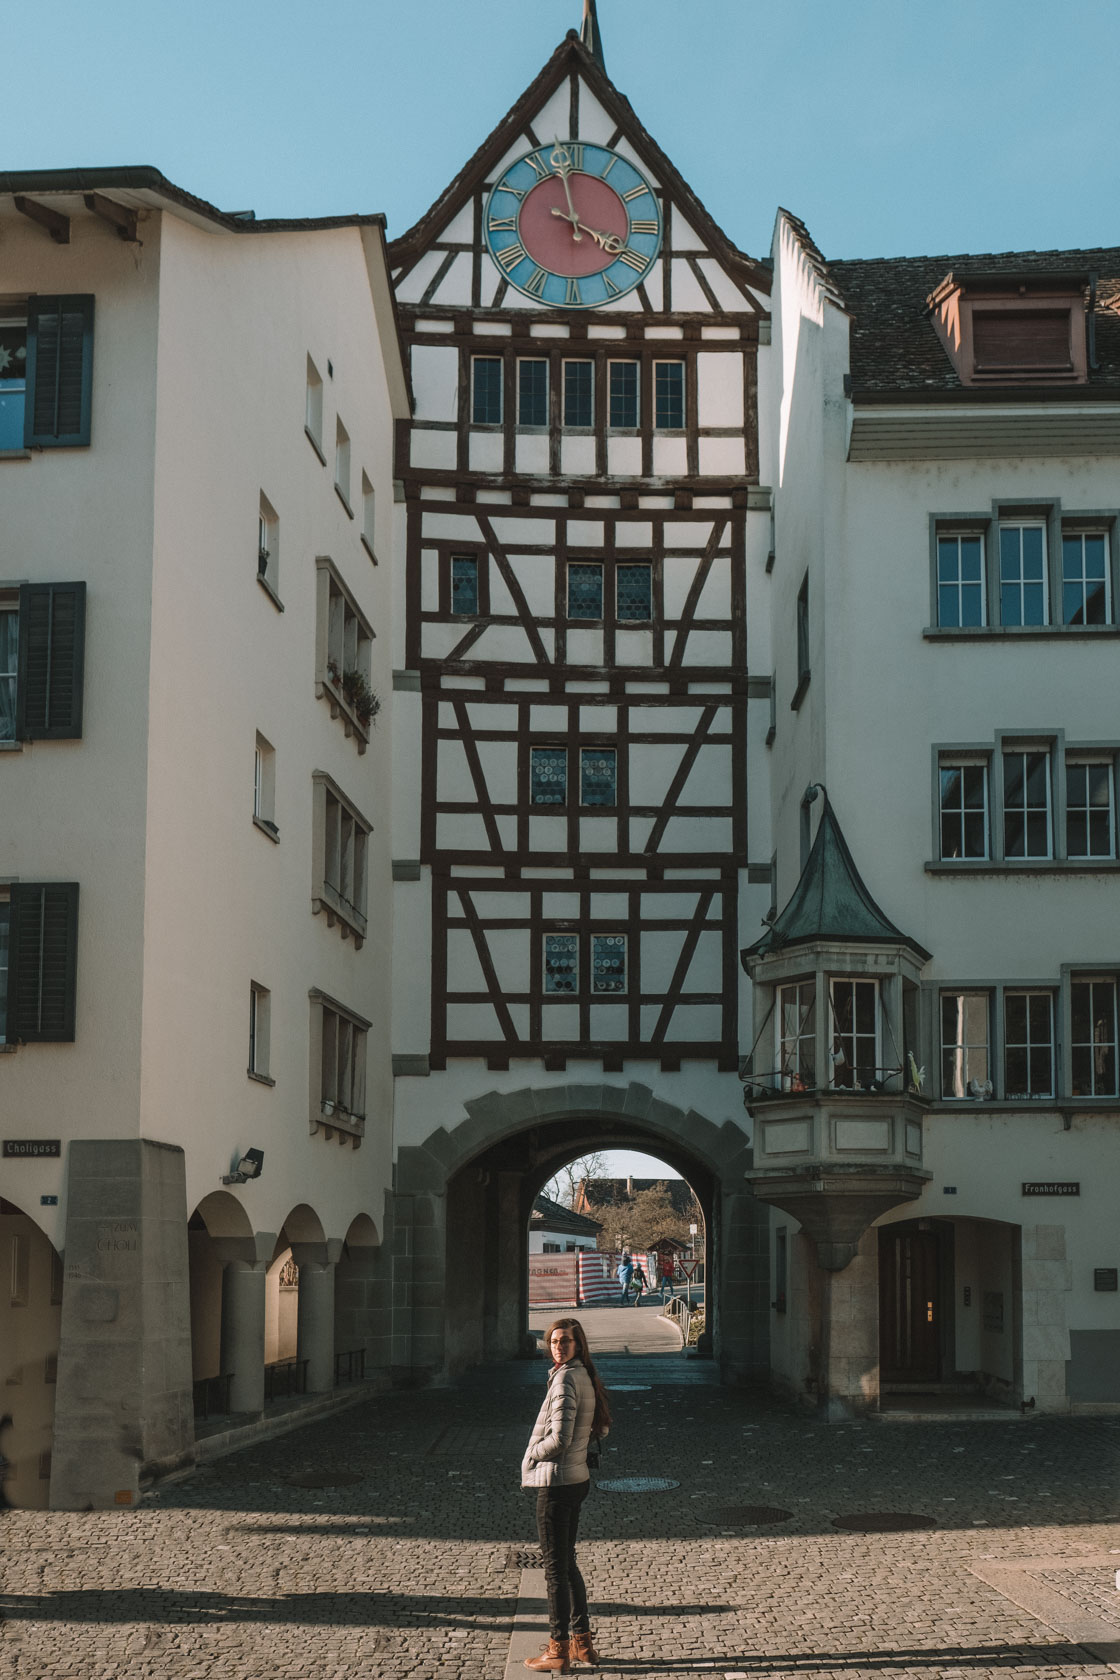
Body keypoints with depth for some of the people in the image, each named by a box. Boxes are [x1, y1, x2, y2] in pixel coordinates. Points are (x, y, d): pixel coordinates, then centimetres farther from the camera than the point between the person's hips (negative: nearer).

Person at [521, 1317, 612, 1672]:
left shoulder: (565, 1379, -19)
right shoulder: (586, 1376, 8)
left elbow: (559, 1438, -25)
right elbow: (601, 1429, 20)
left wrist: (532, 1456, -7)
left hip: (555, 1483, -9)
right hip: (577, 1479, 9)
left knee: (555, 1567, 0)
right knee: (567, 1563, 19)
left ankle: (558, 1651, 8)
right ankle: (581, 1642, 25)